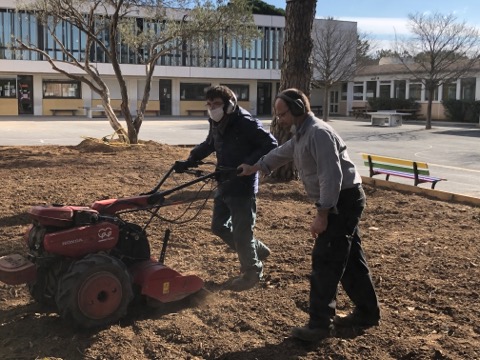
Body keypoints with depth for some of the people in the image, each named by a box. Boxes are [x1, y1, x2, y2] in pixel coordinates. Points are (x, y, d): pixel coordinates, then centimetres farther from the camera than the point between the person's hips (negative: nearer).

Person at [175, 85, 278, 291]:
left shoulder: (246, 123, -18)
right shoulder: (216, 124, 7)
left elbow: (271, 144, -21)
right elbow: (208, 145, 25)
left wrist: (249, 163, -30)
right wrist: (190, 160, 13)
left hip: (243, 187, -9)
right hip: (224, 184, 9)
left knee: (242, 232, 0)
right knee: (219, 227, 16)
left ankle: (252, 272, 21)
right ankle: (256, 250, 33)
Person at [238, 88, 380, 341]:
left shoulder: (319, 133, -21)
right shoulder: (301, 134, 12)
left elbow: (331, 176, -27)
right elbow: (281, 154, 30)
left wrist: (321, 215, -27)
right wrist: (254, 167, 39)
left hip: (343, 200, -10)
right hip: (339, 201, 10)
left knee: (325, 261, -8)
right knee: (349, 258, 16)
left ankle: (320, 324, -1)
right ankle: (367, 312, 28)